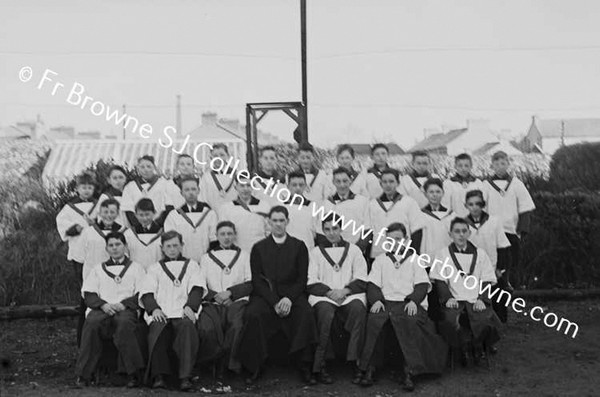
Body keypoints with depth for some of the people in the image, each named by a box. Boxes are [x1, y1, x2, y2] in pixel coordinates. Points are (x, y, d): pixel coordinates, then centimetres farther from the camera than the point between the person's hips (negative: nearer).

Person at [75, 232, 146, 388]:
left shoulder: (136, 268, 20)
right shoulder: (98, 269, 26)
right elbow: (88, 294, 13)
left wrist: (124, 304, -11)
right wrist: (103, 304, -8)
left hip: (126, 309, -2)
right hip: (102, 309, 2)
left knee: (124, 322, -38)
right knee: (92, 322, -34)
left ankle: (134, 373, -32)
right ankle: (84, 374, -28)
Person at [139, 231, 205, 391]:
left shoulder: (191, 265, 26)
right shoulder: (155, 268, 27)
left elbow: (197, 288, 8)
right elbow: (146, 292, 11)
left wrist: (190, 306, -13)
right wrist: (154, 309, -11)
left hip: (183, 312, -1)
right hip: (160, 314, 1)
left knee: (187, 326, -35)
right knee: (157, 328, -34)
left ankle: (185, 376, -37)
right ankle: (158, 376, -29)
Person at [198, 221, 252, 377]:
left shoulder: (244, 256, 20)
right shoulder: (207, 257, 22)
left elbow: (251, 284, 8)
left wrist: (230, 292, -6)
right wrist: (216, 296, -6)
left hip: (237, 301, -1)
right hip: (213, 303, 1)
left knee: (237, 326, -34)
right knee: (206, 328, -32)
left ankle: (225, 363, -18)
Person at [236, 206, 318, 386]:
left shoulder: (299, 246, 11)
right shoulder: (259, 248, 11)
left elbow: (302, 279, 5)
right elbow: (257, 281, 3)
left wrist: (289, 298, -14)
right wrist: (274, 302, -12)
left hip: (292, 295, 0)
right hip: (265, 295, 0)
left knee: (306, 313, -31)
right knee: (253, 315, -31)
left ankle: (305, 368, -22)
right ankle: (254, 368, -18)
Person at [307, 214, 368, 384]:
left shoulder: (353, 250, 18)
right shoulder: (316, 252, 18)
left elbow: (362, 280, 8)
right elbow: (311, 282, 7)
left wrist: (345, 290, -10)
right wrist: (329, 292, -10)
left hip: (350, 295, 1)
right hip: (324, 295, 0)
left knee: (358, 308, -34)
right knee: (325, 311, -35)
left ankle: (357, 360, -32)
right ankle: (321, 365, -31)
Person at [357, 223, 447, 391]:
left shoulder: (414, 260, 20)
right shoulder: (380, 260, 23)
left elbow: (422, 285, 7)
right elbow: (373, 285, 12)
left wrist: (413, 301, -13)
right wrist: (376, 300, -10)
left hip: (409, 303, -1)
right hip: (385, 301, 1)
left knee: (408, 321, -35)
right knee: (374, 319, -31)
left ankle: (409, 372, -32)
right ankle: (369, 369, -27)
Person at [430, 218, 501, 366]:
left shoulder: (480, 254, 15)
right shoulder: (443, 254, 11)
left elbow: (487, 281, 10)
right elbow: (439, 280, 5)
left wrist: (482, 299, -7)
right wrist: (448, 298, -12)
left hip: (476, 302, 1)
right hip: (454, 302, -1)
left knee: (486, 321, -28)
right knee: (451, 321, -33)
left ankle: (478, 347, 3)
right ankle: (464, 350, -6)